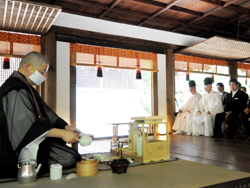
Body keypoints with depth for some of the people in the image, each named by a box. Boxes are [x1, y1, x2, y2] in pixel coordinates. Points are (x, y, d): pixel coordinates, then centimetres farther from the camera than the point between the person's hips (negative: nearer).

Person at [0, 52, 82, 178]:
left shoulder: (27, 88, 15)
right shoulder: (15, 91, -18)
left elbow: (45, 113, 16)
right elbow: (27, 126, -26)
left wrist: (66, 127, 2)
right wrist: (62, 133, -26)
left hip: (37, 142, 9)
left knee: (71, 157, -5)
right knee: (69, 159, -18)